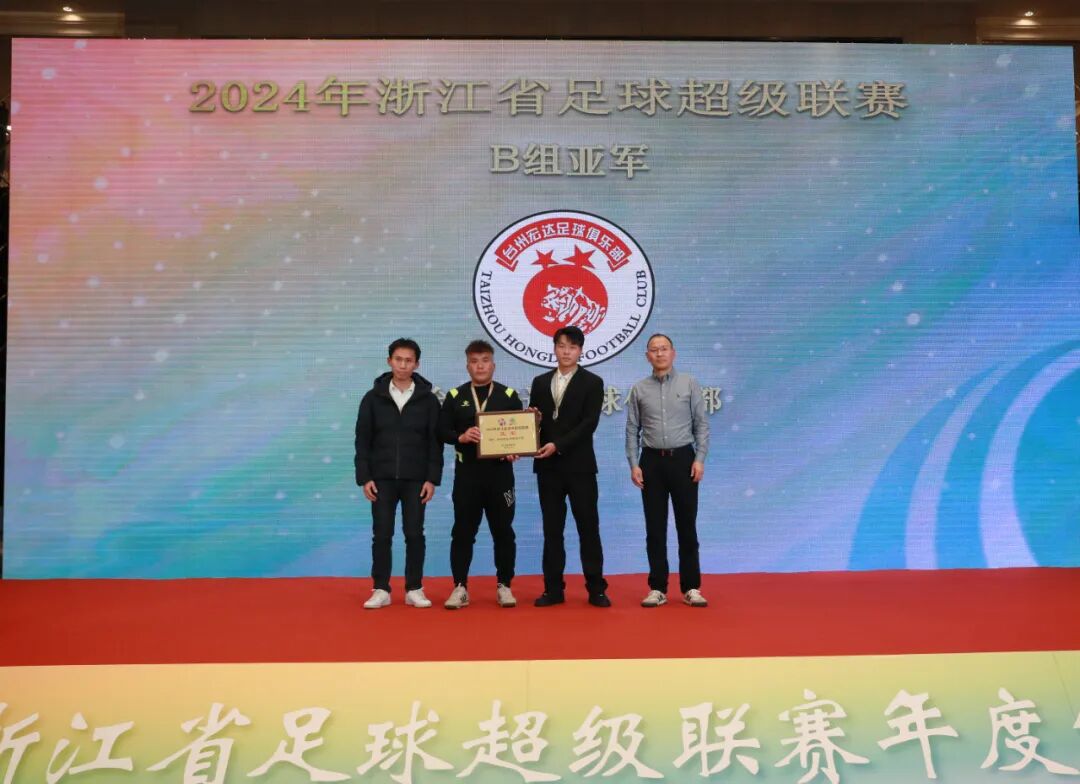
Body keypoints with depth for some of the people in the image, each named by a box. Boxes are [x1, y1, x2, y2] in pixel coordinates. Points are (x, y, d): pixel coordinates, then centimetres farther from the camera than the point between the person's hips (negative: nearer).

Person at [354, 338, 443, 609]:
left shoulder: (428, 399, 1)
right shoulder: (373, 397, 2)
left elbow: (435, 442, 1)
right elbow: (363, 440, 2)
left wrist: (432, 478, -5)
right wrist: (364, 477, -4)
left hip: (415, 479, 0)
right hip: (382, 478, 0)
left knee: (414, 534, 4)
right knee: (382, 535, 3)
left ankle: (414, 589, 14)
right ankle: (381, 589, 13)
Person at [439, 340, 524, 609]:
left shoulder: (508, 395, 5)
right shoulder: (455, 396, 6)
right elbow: (442, 430, 3)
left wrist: (514, 450, -13)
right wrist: (461, 437, -16)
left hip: (500, 472, 0)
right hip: (467, 473, 0)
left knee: (503, 531, 6)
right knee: (463, 531, 3)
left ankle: (504, 585, 17)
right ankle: (460, 587, 12)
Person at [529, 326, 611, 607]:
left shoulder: (592, 382, 0)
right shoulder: (540, 382, 12)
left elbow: (589, 423, -10)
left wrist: (557, 445, -18)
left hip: (579, 465, -3)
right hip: (548, 466, 3)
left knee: (588, 527, 1)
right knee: (552, 529, 7)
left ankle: (596, 589, 7)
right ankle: (553, 589, 13)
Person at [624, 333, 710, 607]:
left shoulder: (689, 384, 2)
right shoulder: (639, 389, 5)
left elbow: (702, 424, 0)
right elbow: (632, 430, 4)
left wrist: (700, 459, -9)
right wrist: (634, 464, -4)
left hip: (683, 459, -1)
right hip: (652, 461, 1)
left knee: (687, 526, 3)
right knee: (655, 527, 4)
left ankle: (691, 587, 12)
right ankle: (658, 588, 11)